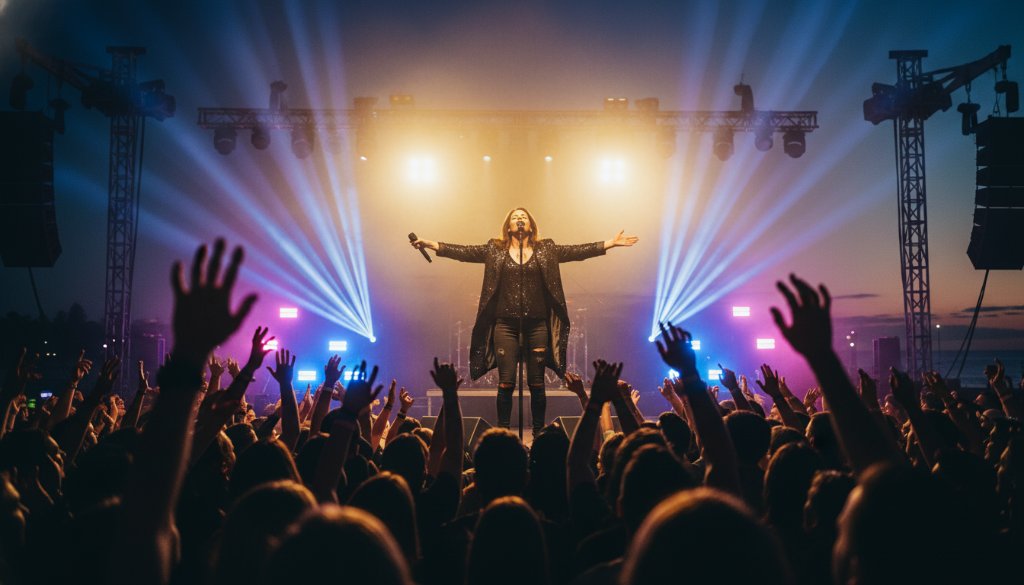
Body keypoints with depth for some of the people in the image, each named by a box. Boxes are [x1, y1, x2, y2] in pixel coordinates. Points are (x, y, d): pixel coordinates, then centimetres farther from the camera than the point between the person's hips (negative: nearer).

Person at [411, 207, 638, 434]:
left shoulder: (546, 250, 8)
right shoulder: (494, 250, 7)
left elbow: (577, 251, 3)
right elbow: (464, 252, 1)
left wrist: (611, 243, -4)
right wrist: (431, 244, -8)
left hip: (537, 324, 1)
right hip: (506, 324, 0)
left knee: (536, 383, 3)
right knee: (506, 382, -2)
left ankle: (539, 433, 12)